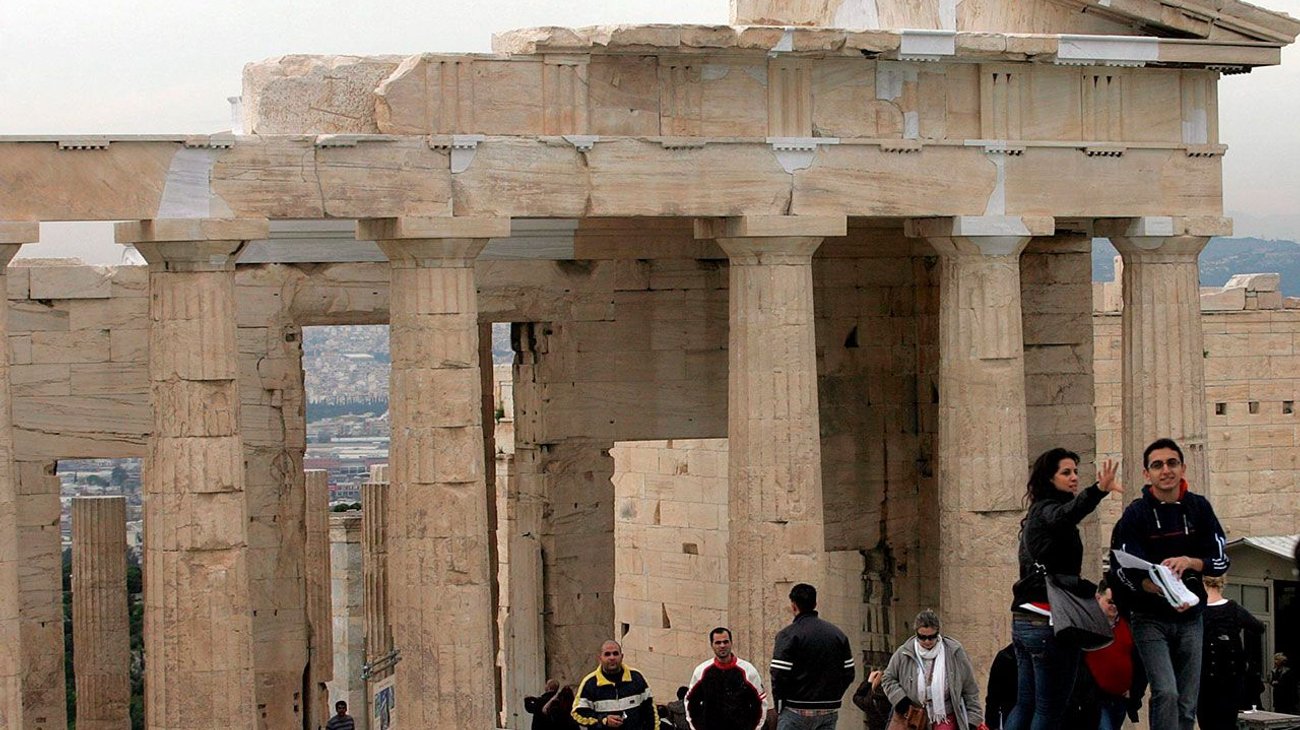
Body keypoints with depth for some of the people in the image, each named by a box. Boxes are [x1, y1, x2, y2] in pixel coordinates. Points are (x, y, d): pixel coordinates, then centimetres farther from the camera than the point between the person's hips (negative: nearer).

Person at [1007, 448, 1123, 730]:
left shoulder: (1036, 513, 20)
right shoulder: (1047, 509, -10)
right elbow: (1065, 515, -36)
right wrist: (1099, 490, -53)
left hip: (1024, 620, 10)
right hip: (1048, 622, -10)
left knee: (1025, 704, 12)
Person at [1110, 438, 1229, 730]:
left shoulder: (1199, 508, 3)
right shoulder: (1136, 514, -7)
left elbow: (1221, 560, 3)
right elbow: (1126, 571, -15)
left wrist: (1189, 562, -19)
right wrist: (1163, 590, -33)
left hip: (1190, 618, 4)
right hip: (1150, 618, -4)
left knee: (1187, 704, 4)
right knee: (1166, 694, -21)